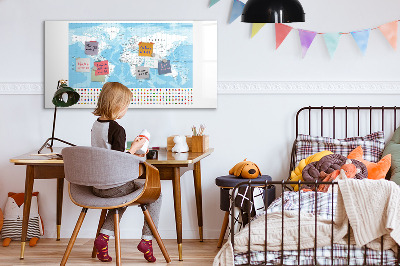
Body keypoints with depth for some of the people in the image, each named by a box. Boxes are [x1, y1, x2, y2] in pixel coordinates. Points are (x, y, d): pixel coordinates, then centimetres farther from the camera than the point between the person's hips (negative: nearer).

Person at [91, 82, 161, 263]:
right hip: (114, 186, -8)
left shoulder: (95, 125, 6)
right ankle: (147, 239, 8)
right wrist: (134, 148, -8)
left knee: (123, 195, 35)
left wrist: (129, 154, 19)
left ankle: (104, 236, 18)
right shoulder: (117, 129, -19)